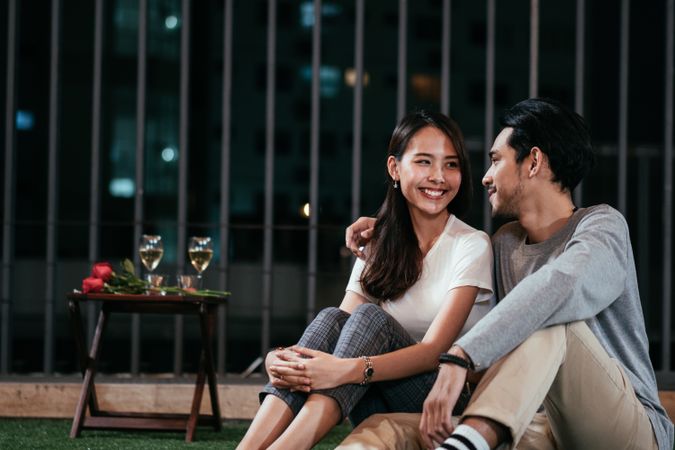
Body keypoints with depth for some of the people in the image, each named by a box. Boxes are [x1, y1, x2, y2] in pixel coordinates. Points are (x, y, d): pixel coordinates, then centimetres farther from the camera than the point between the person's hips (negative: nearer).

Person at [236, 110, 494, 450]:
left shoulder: (472, 245, -5)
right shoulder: (376, 248, 10)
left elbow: (435, 349, -17)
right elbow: (339, 330, -2)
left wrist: (348, 369, -35)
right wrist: (281, 361, -27)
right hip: (383, 408, 4)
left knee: (369, 318, -27)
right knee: (331, 319, -22)